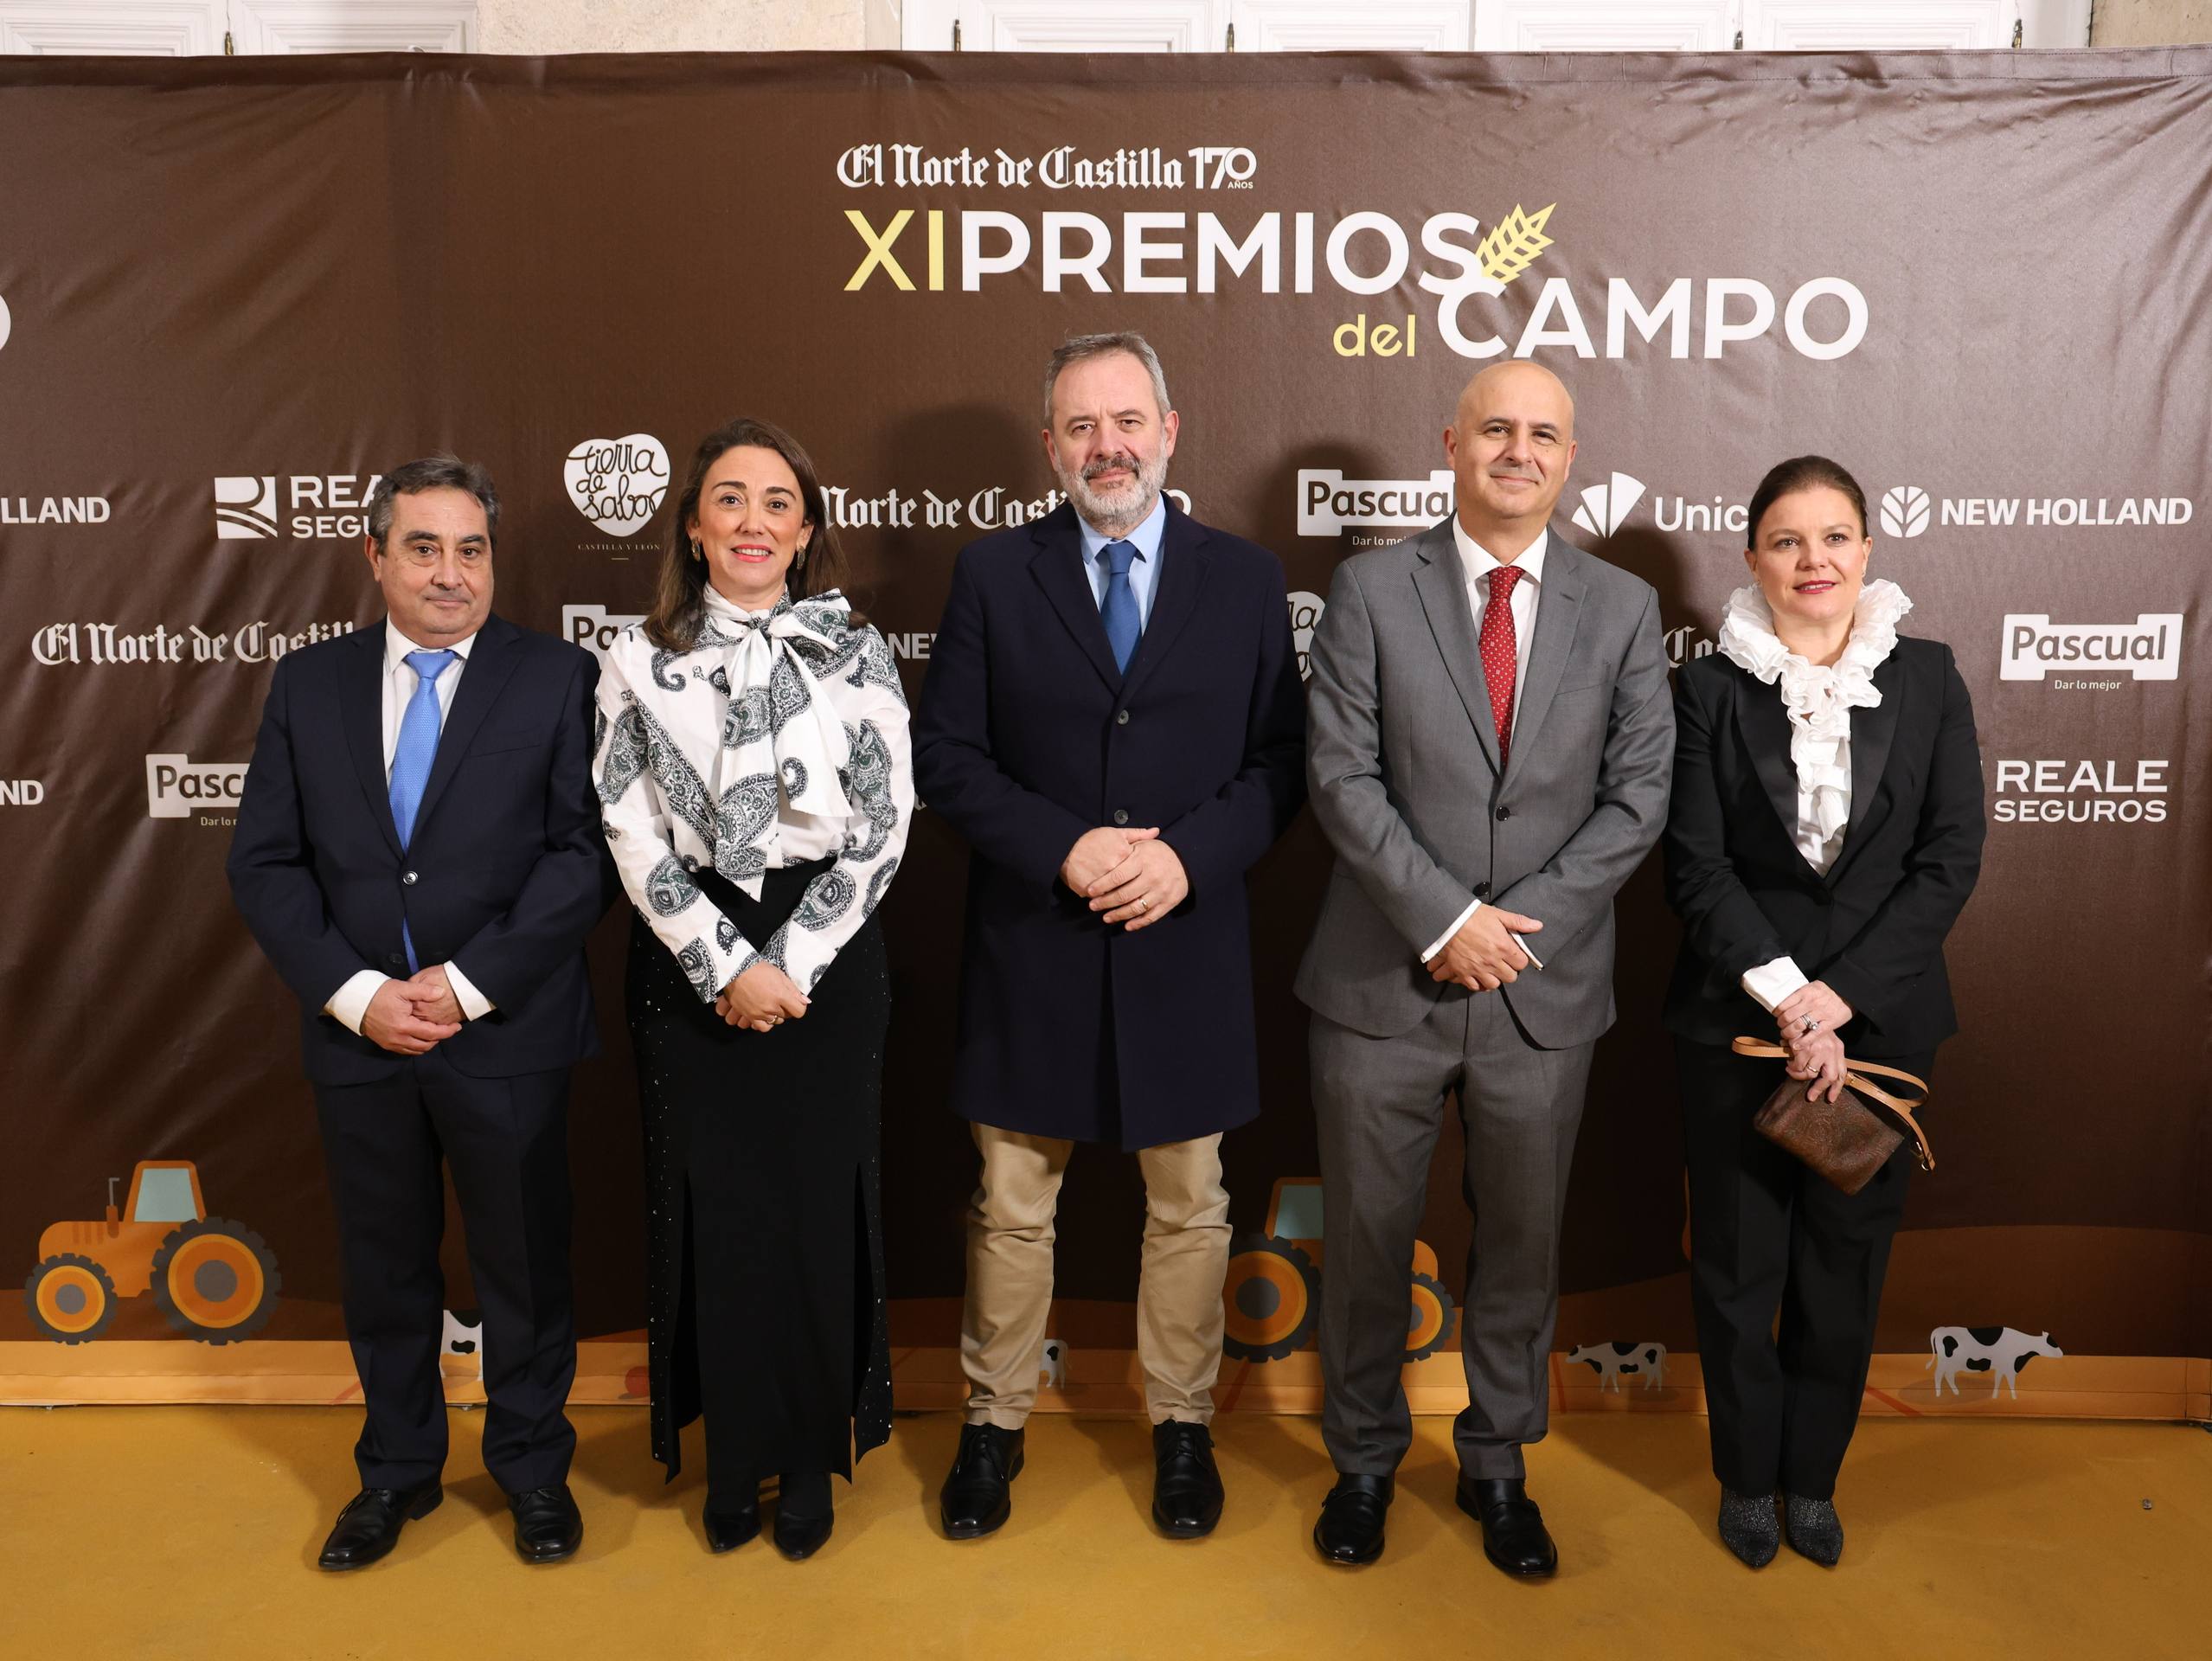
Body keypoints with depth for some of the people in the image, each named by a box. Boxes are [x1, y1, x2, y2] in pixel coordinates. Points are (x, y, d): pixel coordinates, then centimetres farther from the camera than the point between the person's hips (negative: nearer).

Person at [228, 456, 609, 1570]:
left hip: (505, 1032, -3)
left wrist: (471, 982, -16)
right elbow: (265, 861, 3)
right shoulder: (308, 684, 6)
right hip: (358, 1033, 3)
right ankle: (397, 1469, 38)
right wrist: (356, 992, -10)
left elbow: (585, 852, -10)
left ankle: (531, 1467, 33)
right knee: (383, 1265, 17)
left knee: (523, 1261, 11)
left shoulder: (559, 678, -3)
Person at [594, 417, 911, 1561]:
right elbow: (634, 832, -2)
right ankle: (733, 1462, 26)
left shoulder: (856, 653, 0)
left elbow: (881, 828, -4)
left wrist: (790, 964, -10)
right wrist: (725, 965, -11)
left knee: (818, 1209, 6)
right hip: (688, 966, 1)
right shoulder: (639, 658, 2)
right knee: (712, 1210, 7)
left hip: (827, 962, 0)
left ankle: (810, 1457, 25)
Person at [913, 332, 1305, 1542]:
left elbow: (1280, 762, 1)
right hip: (1029, 948, 0)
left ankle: (1181, 1426, 33)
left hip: (1187, 946, 1)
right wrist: (1061, 848, -16)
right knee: (1011, 1208, 12)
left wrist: (1189, 854, -15)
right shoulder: (991, 576, 1)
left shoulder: (1245, 580, 3)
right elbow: (944, 757, -3)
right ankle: (995, 1421, 32)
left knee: (1188, 1207, 14)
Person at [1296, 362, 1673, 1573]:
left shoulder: (1623, 608, 5)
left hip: (1544, 989, 2)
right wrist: (1444, 919, -16)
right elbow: (1341, 777, -8)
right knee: (1366, 1238, 11)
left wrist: (1520, 925, -11)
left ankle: (1497, 1467, 36)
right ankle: (1364, 1460, 33)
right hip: (1384, 979, -1)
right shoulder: (1371, 590, -1)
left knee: (1522, 1242, 15)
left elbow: (1636, 796, 0)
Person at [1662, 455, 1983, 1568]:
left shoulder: (1926, 677, 1)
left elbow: (1951, 859, -4)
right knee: (1736, 1263, 10)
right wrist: (1784, 994, -17)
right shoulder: (1711, 687, -3)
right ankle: (1746, 1476, 31)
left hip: (1879, 1015, 1)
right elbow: (1695, 863, -8)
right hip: (1735, 1015, -1)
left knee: (1845, 1263, 13)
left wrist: (1842, 996, -13)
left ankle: (1813, 1476, 34)